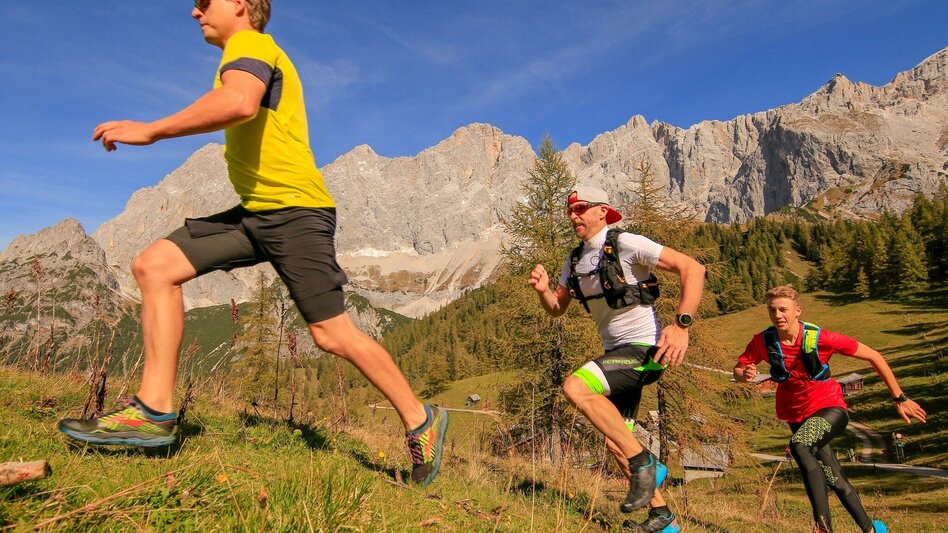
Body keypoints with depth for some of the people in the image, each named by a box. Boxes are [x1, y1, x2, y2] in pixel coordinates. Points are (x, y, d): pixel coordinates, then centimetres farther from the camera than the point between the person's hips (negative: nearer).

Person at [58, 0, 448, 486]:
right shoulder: (252, 55, 27)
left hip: (294, 209, -10)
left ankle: (420, 422, 7)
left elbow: (240, 103, -27)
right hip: (255, 210, 10)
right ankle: (155, 412, 0)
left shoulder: (250, 44, -4)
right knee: (154, 267, 1)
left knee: (332, 334, -9)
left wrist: (149, 130, -20)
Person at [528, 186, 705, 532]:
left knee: (575, 387, -29)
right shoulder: (575, 260, 10)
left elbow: (692, 268, -18)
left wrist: (681, 325, -28)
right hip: (616, 352, 9)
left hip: (644, 349, -8)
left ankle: (645, 465, -12)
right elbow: (557, 308, 14)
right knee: (615, 443, 12)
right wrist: (542, 290, -8)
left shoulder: (625, 244, -13)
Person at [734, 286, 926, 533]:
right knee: (836, 481, 11)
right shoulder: (763, 341, -15)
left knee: (798, 445, -34)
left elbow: (873, 356, -11)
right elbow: (738, 369, -4)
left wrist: (900, 398, -7)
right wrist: (744, 374, -29)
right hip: (798, 415, 4)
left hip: (830, 408, -4)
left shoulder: (820, 338, -21)